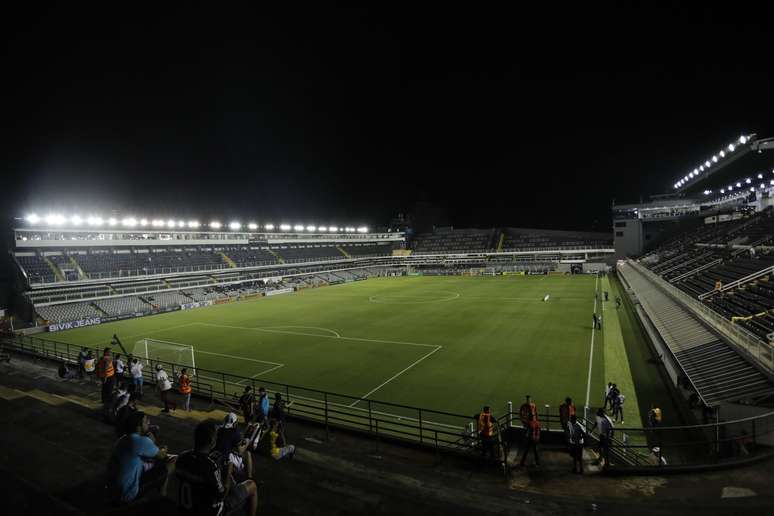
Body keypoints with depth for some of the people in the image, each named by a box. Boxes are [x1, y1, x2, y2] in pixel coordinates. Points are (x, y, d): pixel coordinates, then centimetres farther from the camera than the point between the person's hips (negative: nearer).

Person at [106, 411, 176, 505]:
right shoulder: (141, 441, -22)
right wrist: (164, 450, 16)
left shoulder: (124, 439, 4)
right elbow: (161, 455, -5)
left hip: (112, 492, 9)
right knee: (171, 463, -6)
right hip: (126, 495, -9)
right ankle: (162, 491, 17)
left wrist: (159, 449, 13)